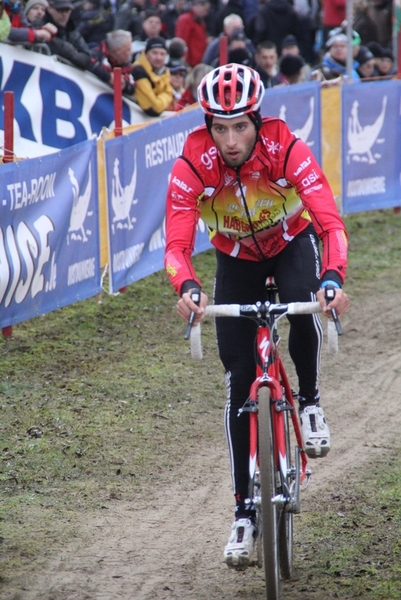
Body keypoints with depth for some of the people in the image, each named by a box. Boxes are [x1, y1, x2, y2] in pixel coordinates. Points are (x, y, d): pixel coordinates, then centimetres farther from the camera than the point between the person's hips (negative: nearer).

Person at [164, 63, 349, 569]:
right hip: (236, 257, 1)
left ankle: (310, 402, -7)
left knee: (303, 307, -36)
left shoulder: (287, 150, -32)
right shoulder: (192, 166, -29)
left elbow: (330, 223, -39)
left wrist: (333, 279, -57)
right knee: (239, 381, -5)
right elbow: (176, 244, -35)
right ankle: (244, 512, 2)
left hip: (292, 241, -1)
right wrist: (187, 289, -57)